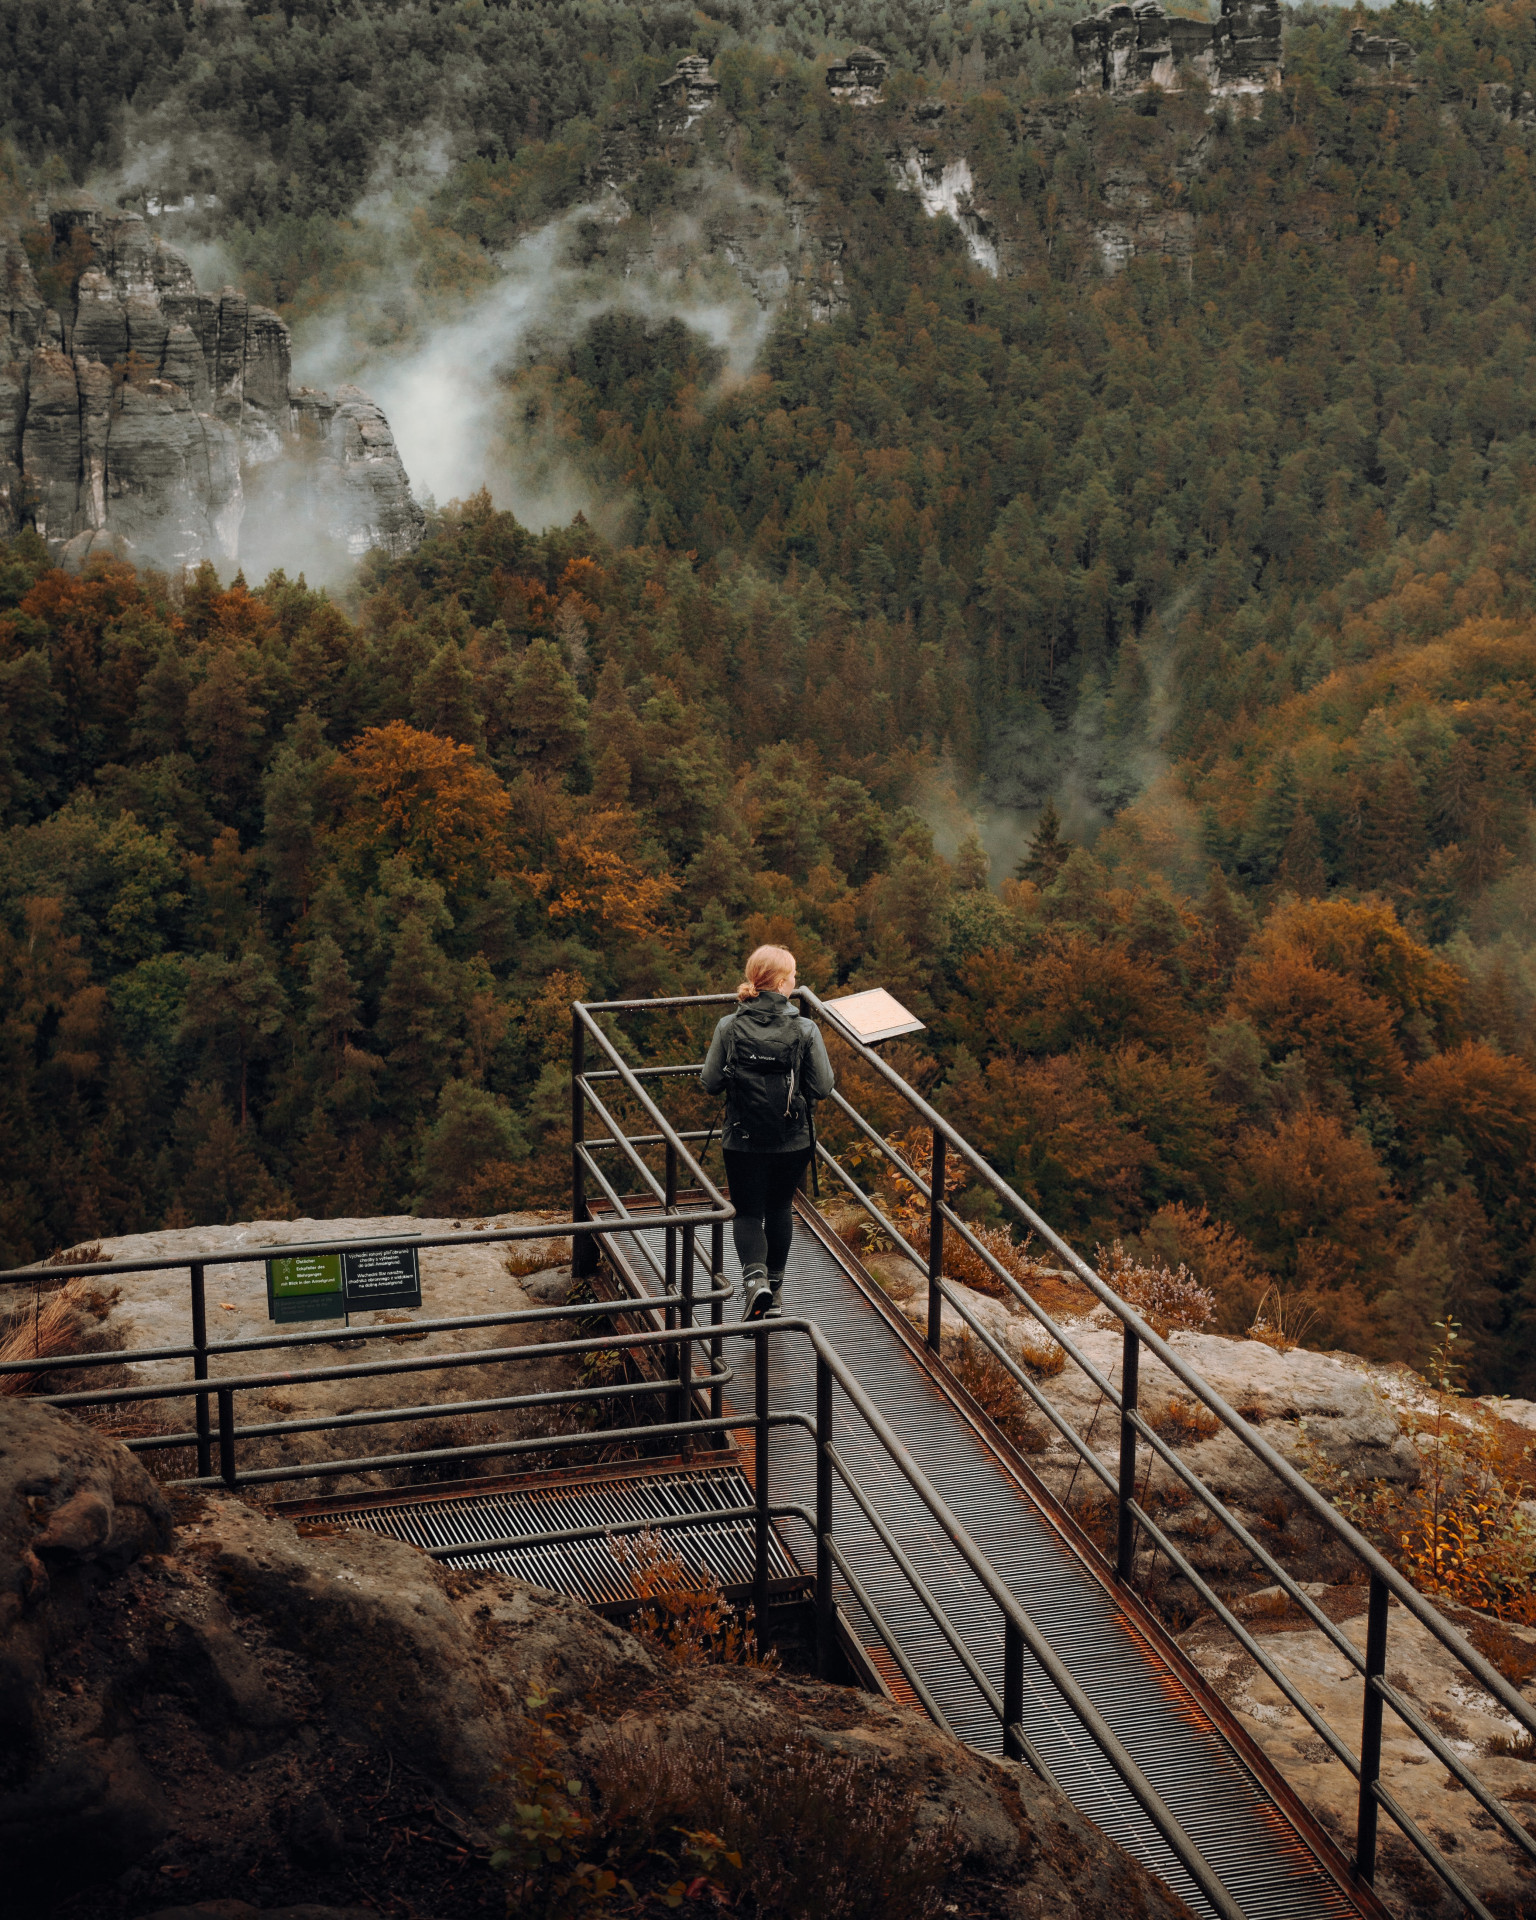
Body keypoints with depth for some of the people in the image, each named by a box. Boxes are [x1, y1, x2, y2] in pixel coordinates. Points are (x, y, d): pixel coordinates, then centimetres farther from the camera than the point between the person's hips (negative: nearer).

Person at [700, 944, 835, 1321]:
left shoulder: (729, 1027, -8)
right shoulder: (804, 1029, -11)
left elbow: (710, 1083, -3)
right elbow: (822, 1088, -8)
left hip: (742, 1139, 0)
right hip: (793, 1141, 1)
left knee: (747, 1213, 11)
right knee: (780, 1209, 22)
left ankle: (755, 1276, -15)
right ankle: (775, 1287, 32)